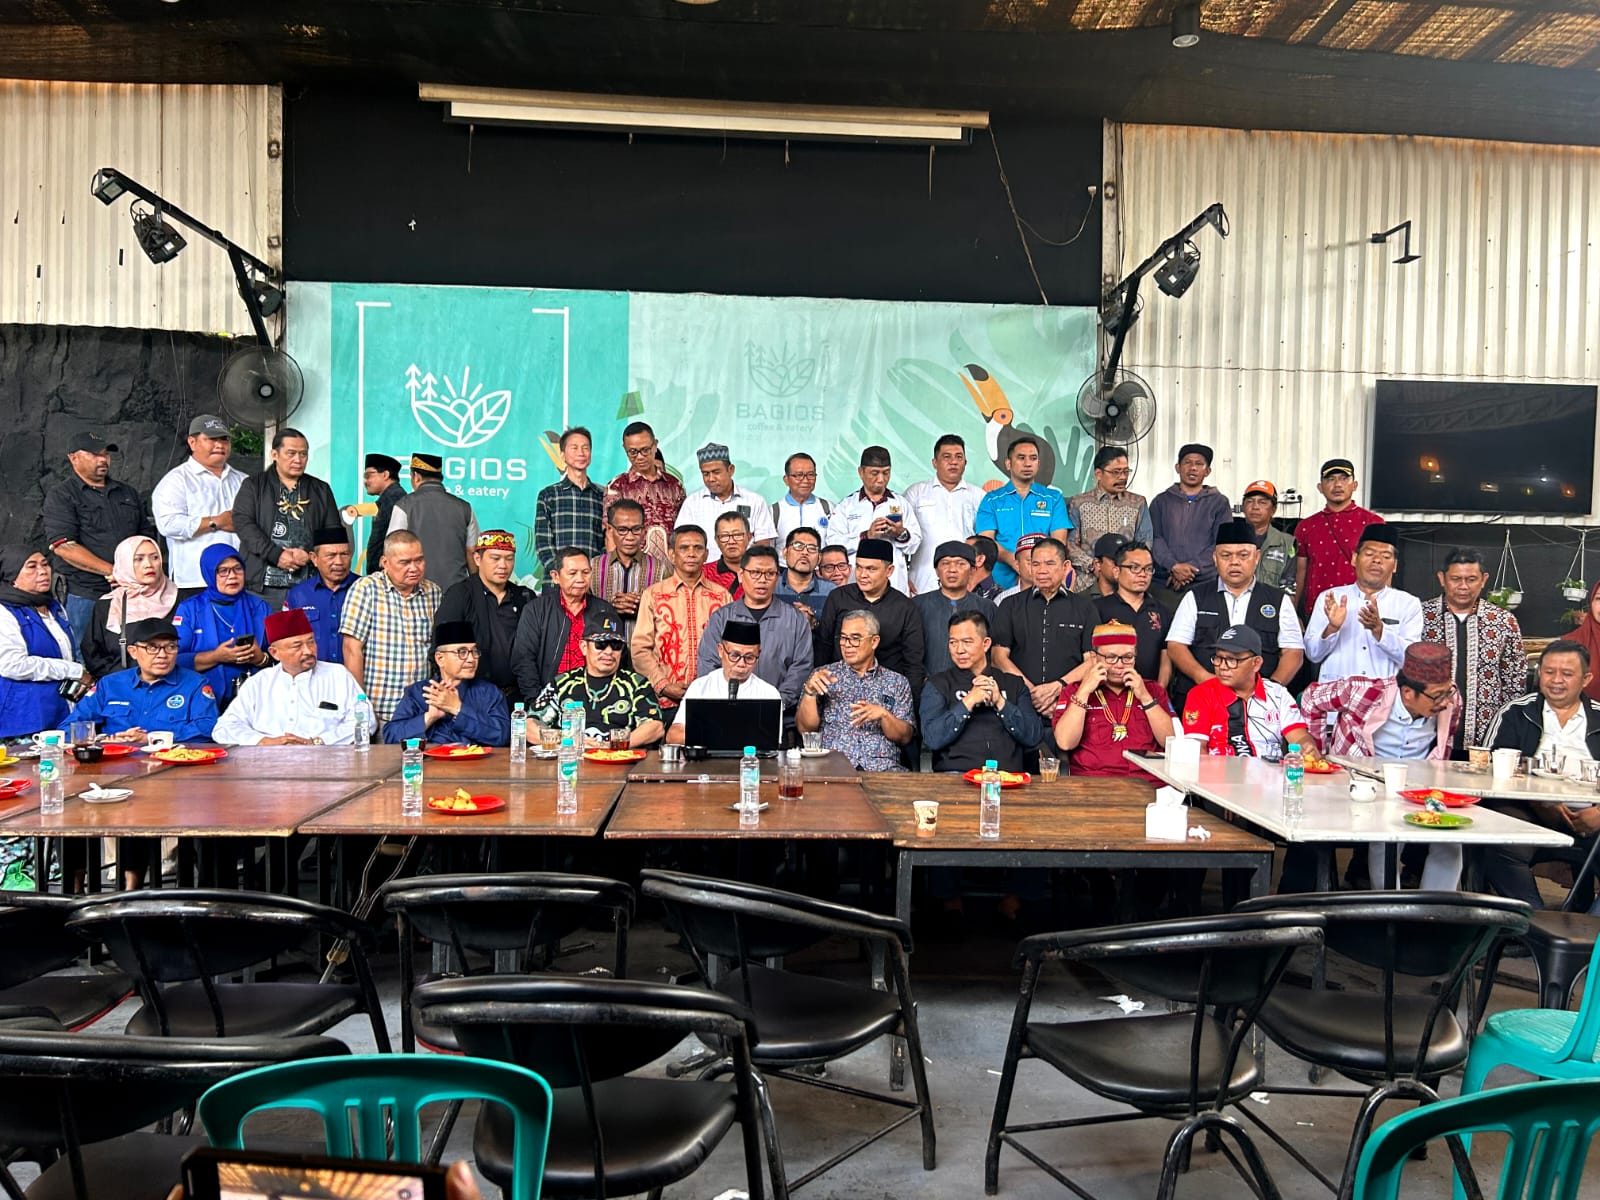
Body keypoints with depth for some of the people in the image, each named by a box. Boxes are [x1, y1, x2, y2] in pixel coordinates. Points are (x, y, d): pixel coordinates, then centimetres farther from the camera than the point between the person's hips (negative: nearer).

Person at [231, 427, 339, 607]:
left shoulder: (321, 490, 17)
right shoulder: (253, 486, 12)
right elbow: (243, 523, -2)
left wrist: (311, 554, -7)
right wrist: (276, 555, -13)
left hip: (308, 586, 1)